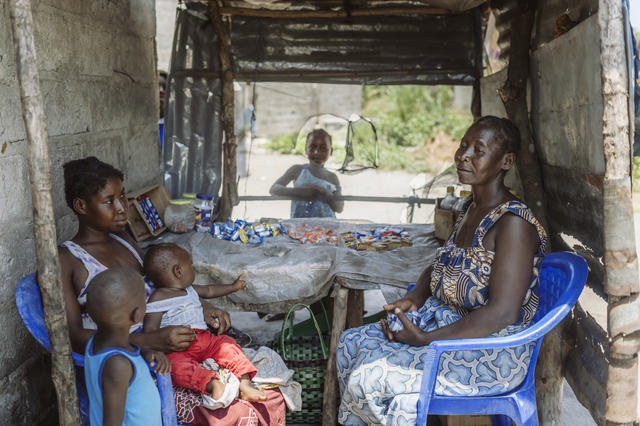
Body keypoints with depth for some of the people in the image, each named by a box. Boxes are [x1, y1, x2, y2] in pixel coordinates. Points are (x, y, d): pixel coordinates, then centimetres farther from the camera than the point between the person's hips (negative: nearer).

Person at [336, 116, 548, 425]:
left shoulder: (513, 223, -22)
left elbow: (502, 313, -26)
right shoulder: (472, 207, 7)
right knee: (352, 344, 3)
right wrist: (413, 299, -3)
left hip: (491, 351, -9)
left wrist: (426, 340, -24)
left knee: (371, 375, -20)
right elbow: (439, 268, 18)